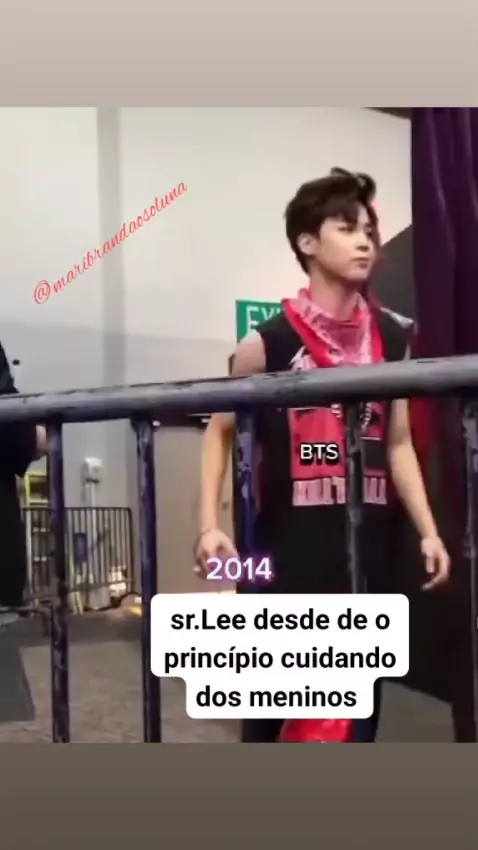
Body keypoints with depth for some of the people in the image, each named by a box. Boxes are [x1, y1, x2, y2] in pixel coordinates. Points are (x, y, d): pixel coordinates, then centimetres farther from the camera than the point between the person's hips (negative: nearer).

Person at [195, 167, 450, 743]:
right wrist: (209, 524, -7)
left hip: (369, 539, 4)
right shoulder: (268, 343, -7)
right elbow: (219, 432, 2)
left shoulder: (393, 338, 5)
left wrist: (428, 530, 4)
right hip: (291, 543, -4)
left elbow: (397, 443, 9)